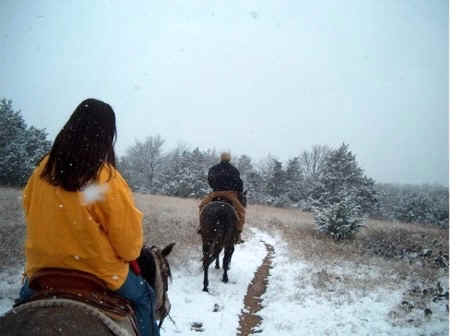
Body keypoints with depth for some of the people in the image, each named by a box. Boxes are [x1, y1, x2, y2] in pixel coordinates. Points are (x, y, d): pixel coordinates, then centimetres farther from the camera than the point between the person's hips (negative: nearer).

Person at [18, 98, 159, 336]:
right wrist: (130, 254, 8)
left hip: (42, 268, 5)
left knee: (27, 297, 36)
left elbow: (30, 214, 6)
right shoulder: (107, 179, -22)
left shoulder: (44, 169, -7)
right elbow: (128, 235, -14)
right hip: (99, 272, -4)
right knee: (144, 297, 20)